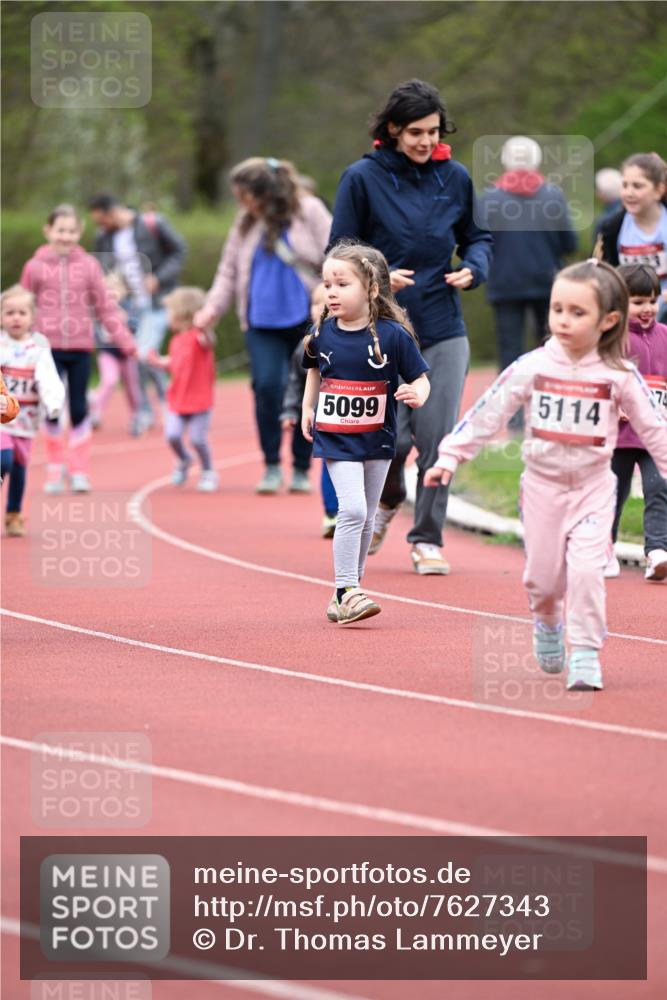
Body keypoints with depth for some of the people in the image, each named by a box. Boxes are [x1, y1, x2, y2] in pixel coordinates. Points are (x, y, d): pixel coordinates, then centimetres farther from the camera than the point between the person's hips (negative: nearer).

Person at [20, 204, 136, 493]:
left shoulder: (88, 265, 3)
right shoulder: (35, 266, 0)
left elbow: (106, 307, 4)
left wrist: (126, 341, -1)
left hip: (80, 348, 1)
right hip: (48, 347, -1)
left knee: (79, 410, 3)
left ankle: (79, 471, 11)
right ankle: (55, 470, 14)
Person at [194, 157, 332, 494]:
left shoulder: (309, 211, -3)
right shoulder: (246, 222, 8)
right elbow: (229, 270, 13)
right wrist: (212, 307, 1)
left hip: (306, 319, -2)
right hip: (263, 321, 2)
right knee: (266, 384, -16)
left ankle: (302, 470, 16)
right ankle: (271, 466, -3)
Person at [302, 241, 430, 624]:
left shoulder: (393, 334, -13)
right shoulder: (322, 333, -4)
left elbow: (420, 378, -8)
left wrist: (416, 395, -29)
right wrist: (308, 409, 12)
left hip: (378, 439, 1)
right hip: (335, 439, -1)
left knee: (366, 518, 12)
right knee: (352, 509, -16)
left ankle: (348, 590, 25)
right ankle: (346, 592, -14)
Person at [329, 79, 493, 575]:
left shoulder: (455, 177, 3)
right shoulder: (362, 178, -5)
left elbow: (478, 236, 15)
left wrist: (473, 268, -6)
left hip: (444, 331, 2)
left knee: (438, 435, -3)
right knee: (391, 436, -5)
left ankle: (427, 538, 11)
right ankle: (387, 500, 30)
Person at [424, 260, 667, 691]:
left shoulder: (619, 375, -8)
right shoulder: (532, 367, -6)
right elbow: (489, 412, -2)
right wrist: (451, 455, -4)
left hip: (593, 486, -1)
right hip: (542, 483, 1)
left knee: (586, 568, -16)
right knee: (544, 575, 7)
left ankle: (585, 655, -4)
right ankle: (547, 623, 40)